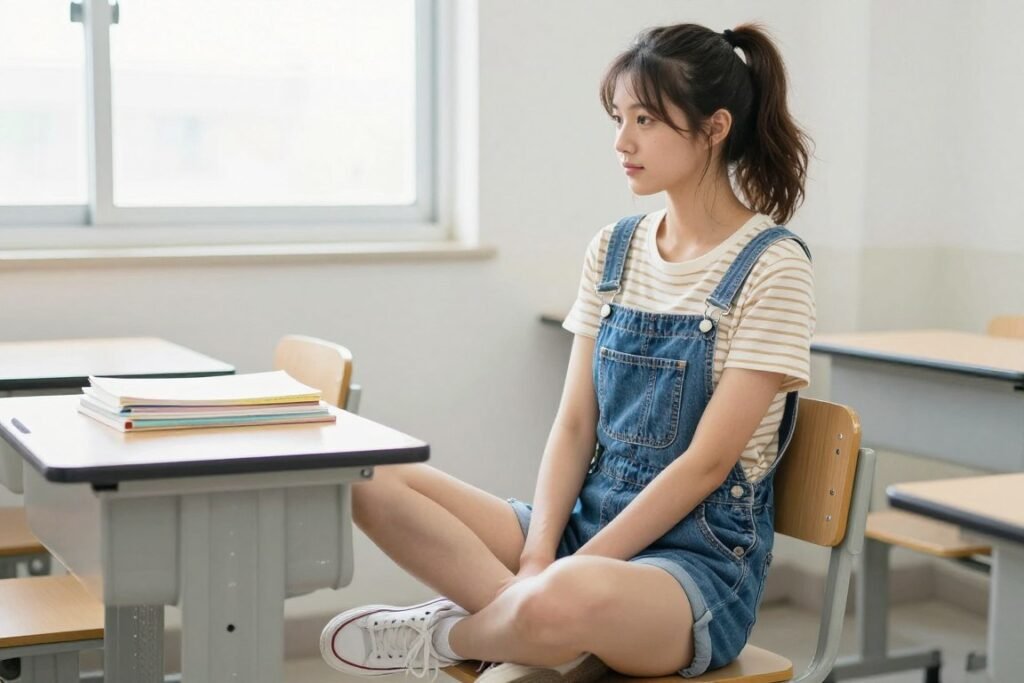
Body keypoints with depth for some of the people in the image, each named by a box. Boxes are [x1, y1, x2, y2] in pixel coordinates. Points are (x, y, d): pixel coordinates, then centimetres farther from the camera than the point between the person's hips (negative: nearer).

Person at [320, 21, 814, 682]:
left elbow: (708, 462, -15)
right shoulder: (614, 249, 8)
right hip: (589, 521, 6)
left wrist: (559, 573, -18)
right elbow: (575, 425, 6)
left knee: (562, 603, -39)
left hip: (704, 558, -5)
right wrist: (538, 556, -11)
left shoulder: (772, 266, -10)